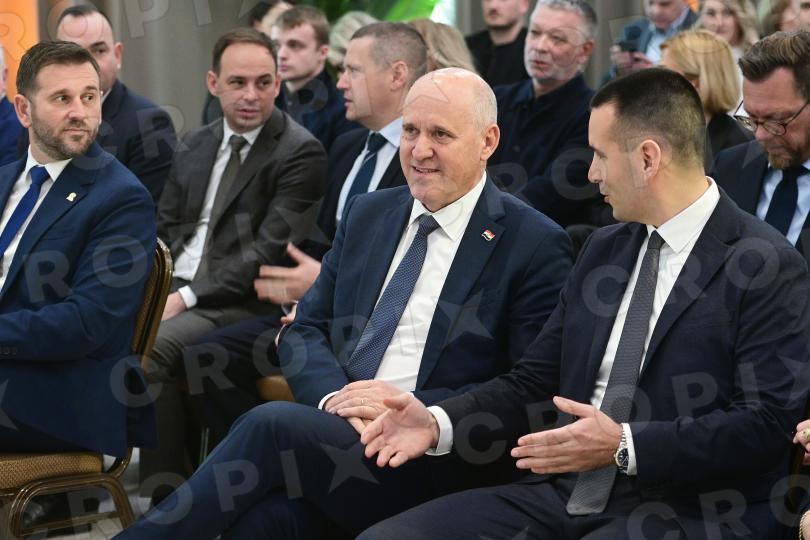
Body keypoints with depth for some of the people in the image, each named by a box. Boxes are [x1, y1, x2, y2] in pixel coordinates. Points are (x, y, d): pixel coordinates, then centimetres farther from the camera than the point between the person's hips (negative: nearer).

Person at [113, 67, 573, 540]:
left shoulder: (536, 245, -1)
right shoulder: (368, 214, 17)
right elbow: (305, 331, 15)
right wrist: (334, 396, -7)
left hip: (436, 465, -4)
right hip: (336, 427, 4)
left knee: (272, 423, -26)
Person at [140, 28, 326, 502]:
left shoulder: (301, 153, -8)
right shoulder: (196, 145, 16)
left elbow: (269, 252, -14)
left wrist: (187, 297, -17)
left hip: (244, 303, -7)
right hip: (177, 289, 7)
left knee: (150, 347, -30)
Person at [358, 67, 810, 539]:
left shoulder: (767, 266, -6)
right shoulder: (603, 249, 17)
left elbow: (766, 424, -14)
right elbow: (535, 381, 18)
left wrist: (624, 447, -20)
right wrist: (439, 421, 1)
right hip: (565, 493, 7)